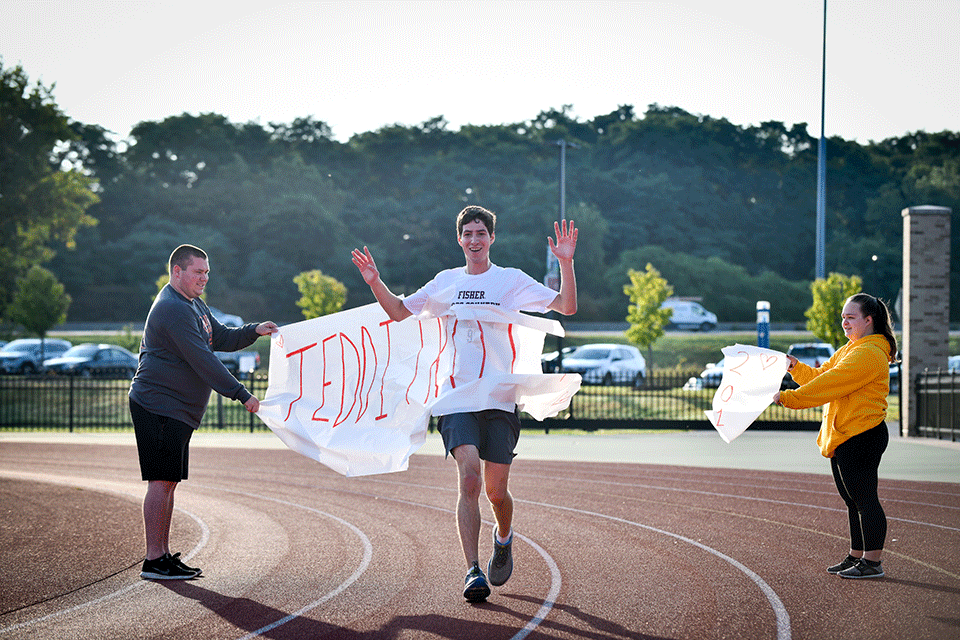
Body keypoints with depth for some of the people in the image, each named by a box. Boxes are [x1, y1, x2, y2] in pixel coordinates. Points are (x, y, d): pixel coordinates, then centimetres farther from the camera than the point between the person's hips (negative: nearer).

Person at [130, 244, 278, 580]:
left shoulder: (194, 304, 18)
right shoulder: (173, 309, -17)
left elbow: (221, 338, 24)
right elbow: (202, 360, -22)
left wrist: (254, 331, 6)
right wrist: (241, 394, -22)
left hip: (177, 411, 11)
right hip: (158, 407, -11)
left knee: (168, 481, 11)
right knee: (161, 481, -9)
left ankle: (164, 555, 16)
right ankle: (154, 561, -7)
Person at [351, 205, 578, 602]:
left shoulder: (512, 280, 4)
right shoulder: (446, 281, 12)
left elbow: (567, 307, -3)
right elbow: (399, 312, 21)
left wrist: (566, 263, -16)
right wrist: (375, 282, 5)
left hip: (500, 399, -1)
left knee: (496, 491, 3)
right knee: (469, 477, -18)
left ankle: (504, 537, 37)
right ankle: (473, 572, -17)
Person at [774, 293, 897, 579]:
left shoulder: (869, 354, -16)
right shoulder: (848, 351, 20)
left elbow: (829, 384, -21)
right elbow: (819, 377, 20)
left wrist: (787, 398, -20)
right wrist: (795, 367, 2)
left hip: (861, 436, -10)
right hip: (841, 438, 10)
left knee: (864, 499, -6)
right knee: (853, 501, 15)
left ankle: (872, 562, -2)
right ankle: (856, 556, 23)